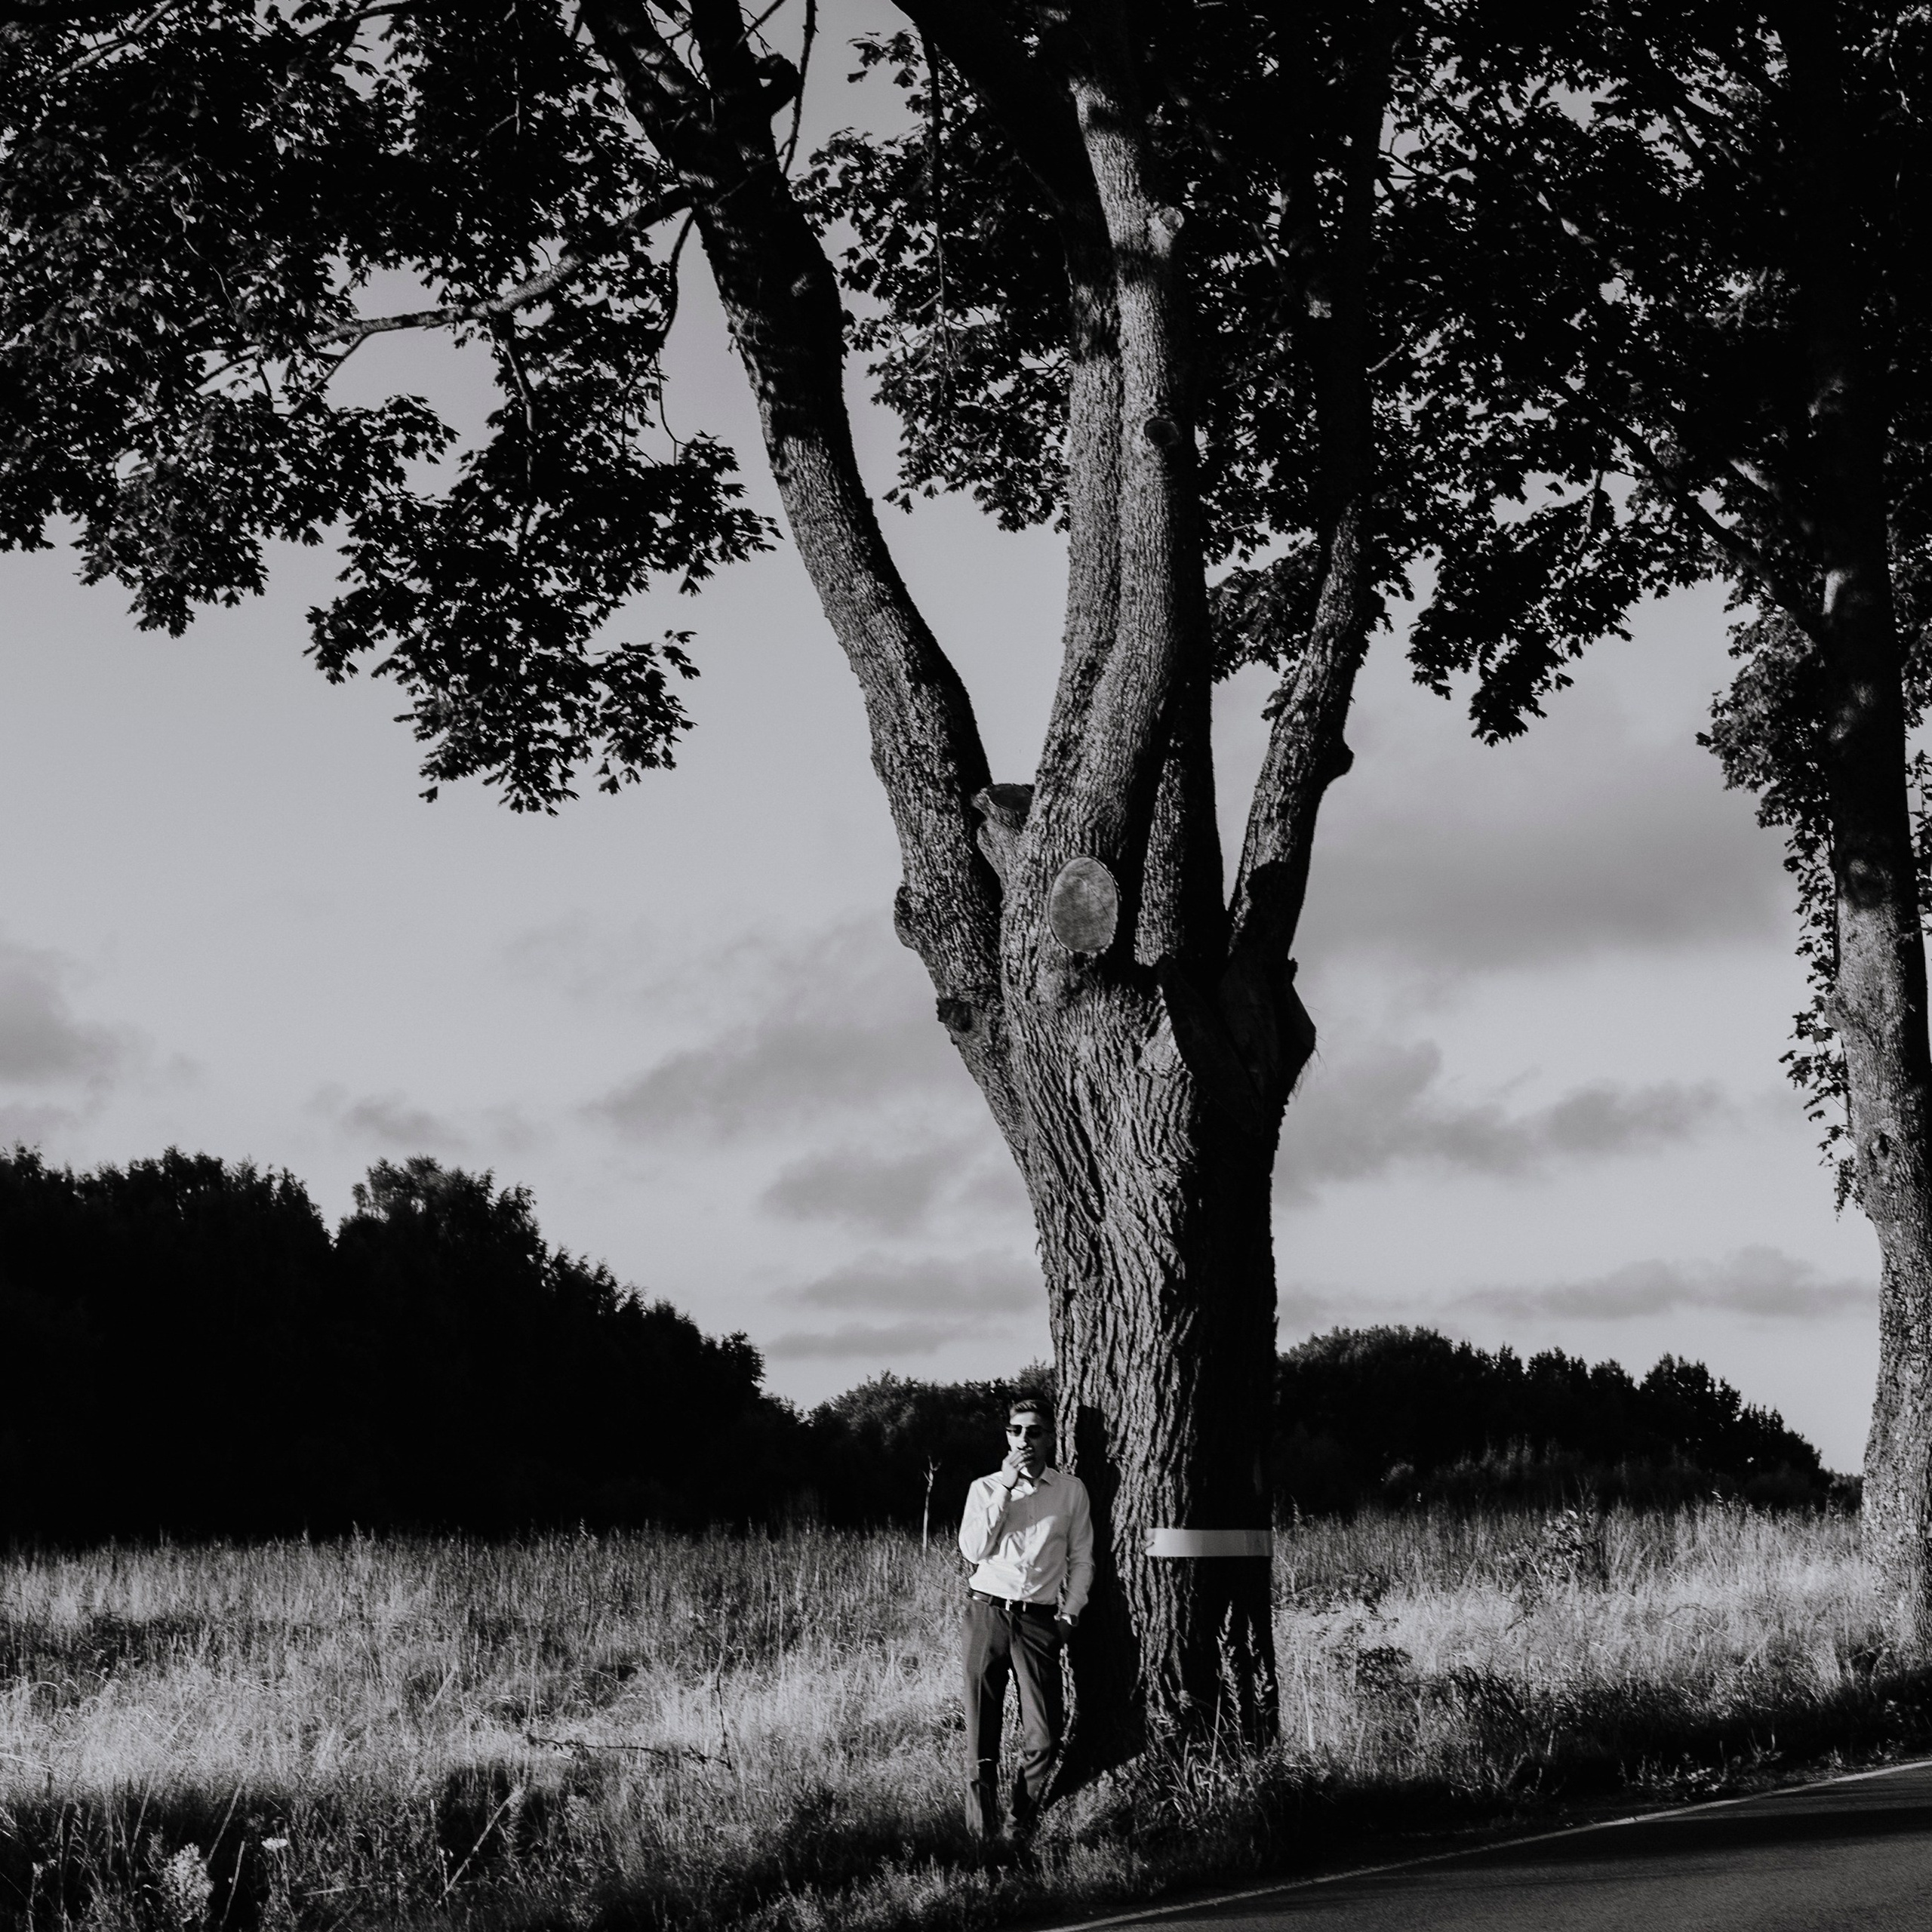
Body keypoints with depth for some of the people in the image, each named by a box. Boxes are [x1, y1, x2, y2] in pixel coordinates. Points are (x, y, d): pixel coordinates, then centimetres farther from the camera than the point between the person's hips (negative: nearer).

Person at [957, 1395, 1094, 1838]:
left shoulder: (1071, 1490, 11)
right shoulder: (985, 1488, 10)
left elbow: (1081, 1559, 13)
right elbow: (973, 1550, -4)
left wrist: (1070, 1611, 1)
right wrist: (1006, 1487, -6)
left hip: (1040, 1619, 0)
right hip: (988, 1613, 0)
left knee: (1043, 1738, -9)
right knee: (981, 1732, -5)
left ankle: (1024, 1829, 7)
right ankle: (981, 1832, -2)